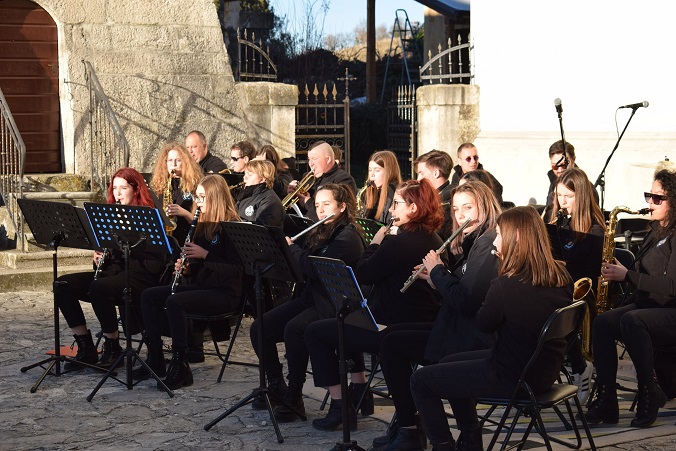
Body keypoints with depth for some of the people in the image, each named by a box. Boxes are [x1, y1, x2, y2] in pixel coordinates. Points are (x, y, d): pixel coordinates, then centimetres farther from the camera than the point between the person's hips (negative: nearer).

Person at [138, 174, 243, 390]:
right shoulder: (203, 224, 14)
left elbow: (236, 269, -18)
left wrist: (205, 254, -22)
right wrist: (185, 266, -1)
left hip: (225, 292, -9)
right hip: (201, 285, 9)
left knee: (174, 302, -31)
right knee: (149, 296, -3)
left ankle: (181, 368, -24)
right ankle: (155, 360, -1)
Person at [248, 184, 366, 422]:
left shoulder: (348, 237, -12)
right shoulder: (319, 233, 17)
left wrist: (292, 247, -9)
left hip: (333, 306, -9)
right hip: (310, 298, 9)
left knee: (294, 329, -35)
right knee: (260, 328, -7)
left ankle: (294, 397, -24)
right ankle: (276, 387, 7)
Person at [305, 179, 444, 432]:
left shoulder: (397, 242, -22)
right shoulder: (433, 241, 6)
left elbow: (361, 276, -12)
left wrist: (375, 244, -1)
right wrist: (383, 246, 11)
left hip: (394, 331, -10)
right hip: (423, 326, 10)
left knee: (315, 332, 5)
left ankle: (340, 407, 6)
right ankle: (359, 393, 30)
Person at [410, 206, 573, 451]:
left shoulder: (507, 285, -25)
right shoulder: (560, 275, -4)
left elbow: (483, 324, -7)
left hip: (513, 377, -8)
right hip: (545, 371, 9)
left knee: (420, 380, 4)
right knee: (450, 364, 28)